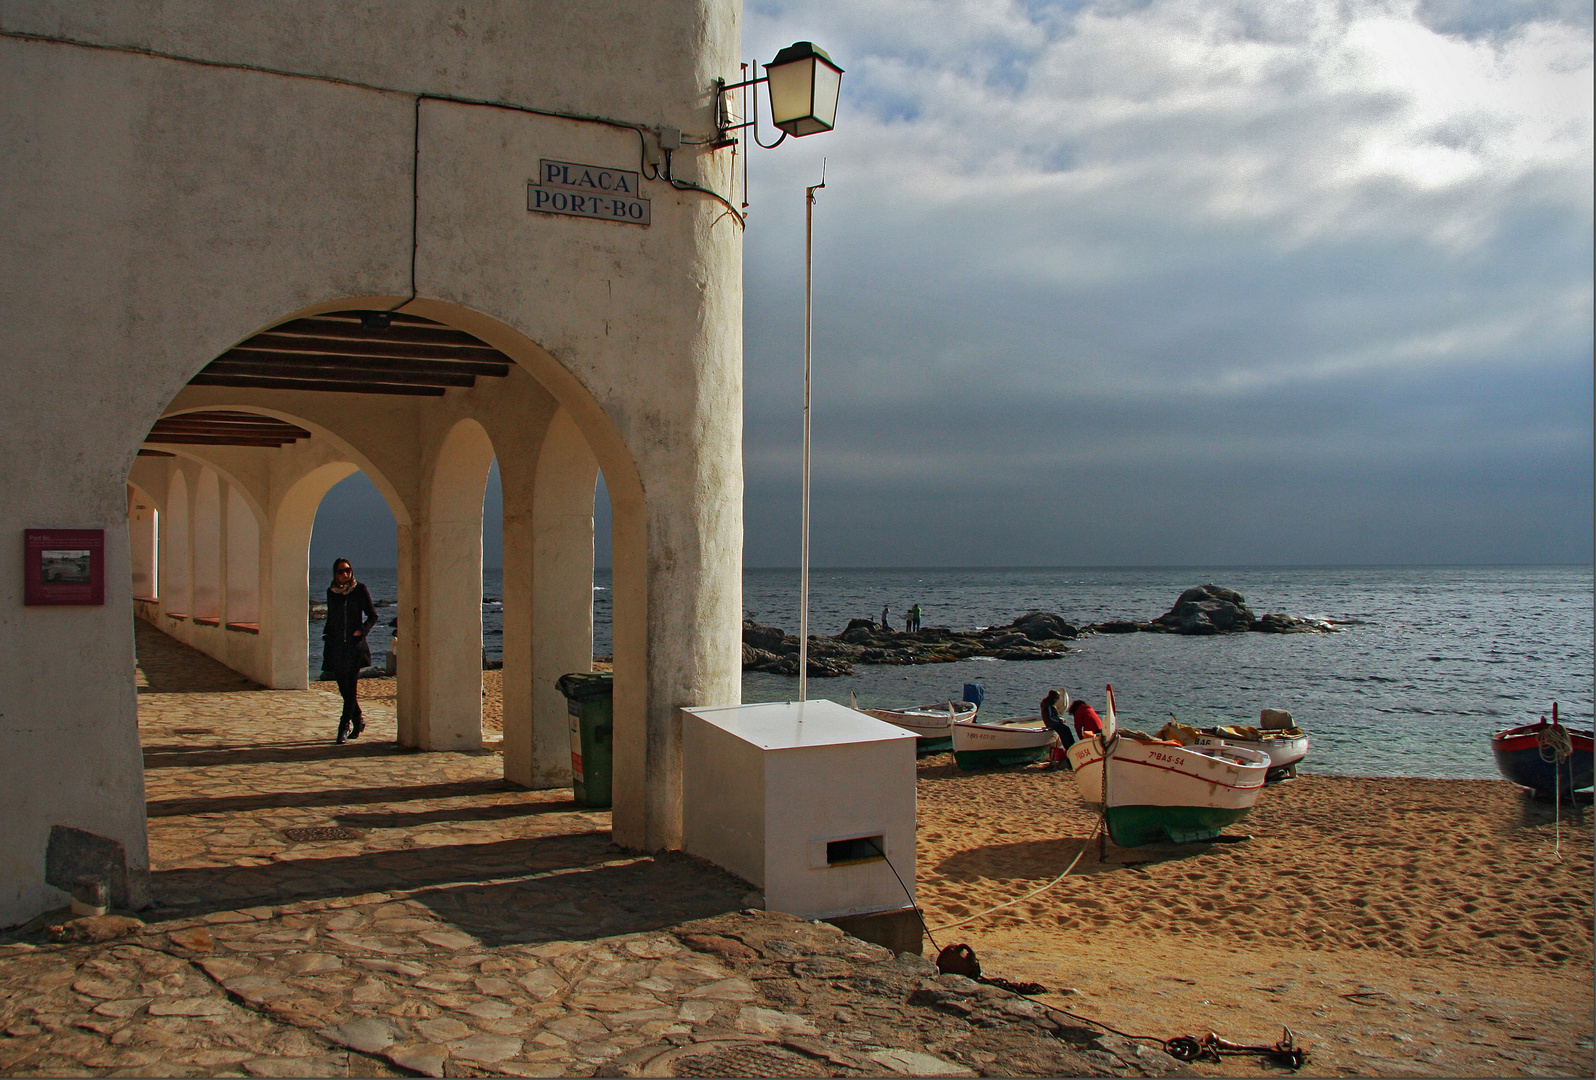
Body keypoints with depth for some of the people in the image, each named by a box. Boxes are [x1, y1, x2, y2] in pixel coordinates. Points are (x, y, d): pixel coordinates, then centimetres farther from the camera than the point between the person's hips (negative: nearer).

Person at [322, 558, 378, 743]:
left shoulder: (360, 590, 0)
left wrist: (361, 631, -11)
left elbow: (372, 616, 2)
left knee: (350, 687, -7)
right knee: (343, 688, 7)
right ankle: (358, 721, 23)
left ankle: (345, 725, -5)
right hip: (336, 646, 4)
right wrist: (327, 637, 10)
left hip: (354, 645, -4)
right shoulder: (331, 592, 11)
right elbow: (330, 619, 20)